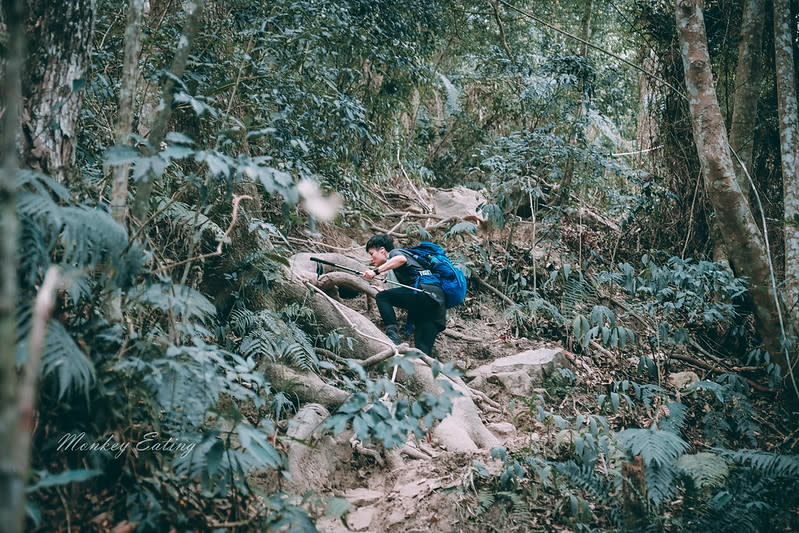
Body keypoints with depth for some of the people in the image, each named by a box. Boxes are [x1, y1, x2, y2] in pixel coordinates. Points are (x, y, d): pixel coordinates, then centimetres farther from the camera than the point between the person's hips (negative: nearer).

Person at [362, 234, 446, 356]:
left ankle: (392, 333, -23)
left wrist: (376, 271, -18)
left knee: (382, 297, -8)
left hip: (427, 291, -9)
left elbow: (401, 259, -18)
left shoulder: (395, 252, 10)